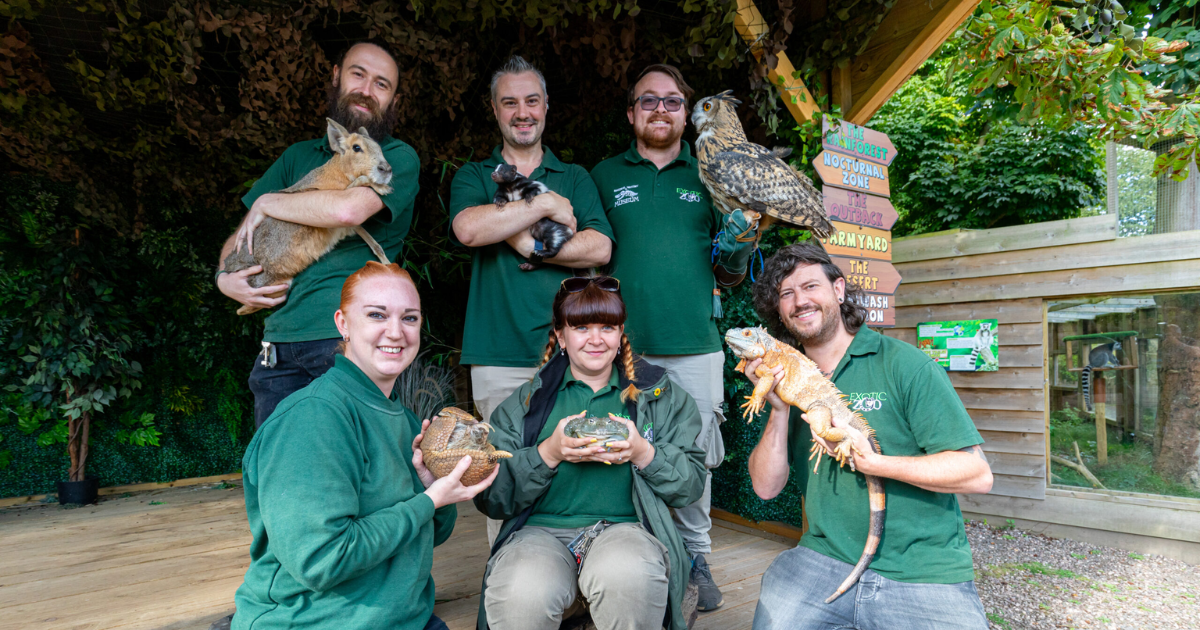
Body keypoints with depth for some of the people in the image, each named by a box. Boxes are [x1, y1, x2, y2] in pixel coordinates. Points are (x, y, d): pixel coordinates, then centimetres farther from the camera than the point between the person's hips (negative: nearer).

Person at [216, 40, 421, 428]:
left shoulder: (399, 158, 2)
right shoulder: (300, 156, 20)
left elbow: (349, 209, -18)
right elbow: (242, 234, 24)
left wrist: (268, 202, -2)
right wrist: (224, 276, 2)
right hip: (279, 343, 5)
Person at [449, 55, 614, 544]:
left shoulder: (575, 178, 17)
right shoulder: (473, 176, 14)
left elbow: (599, 247, 1)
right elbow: (468, 228, -10)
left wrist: (528, 243, -5)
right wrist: (545, 206, -6)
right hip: (499, 357, -1)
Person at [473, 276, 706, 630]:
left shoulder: (660, 393, 13)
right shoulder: (524, 402, 11)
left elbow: (691, 486, 9)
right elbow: (491, 498, 3)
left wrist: (644, 454, -11)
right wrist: (548, 453, -12)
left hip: (625, 527, 1)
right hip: (540, 529, 0)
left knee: (627, 576, -35)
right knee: (522, 594, -34)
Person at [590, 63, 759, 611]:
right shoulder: (605, 175, 11)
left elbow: (727, 277, 14)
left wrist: (738, 249, -6)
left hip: (694, 344, 1)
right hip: (624, 344, 0)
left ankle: (694, 559, 25)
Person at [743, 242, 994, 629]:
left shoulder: (902, 363, -7)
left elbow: (977, 475, -11)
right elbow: (766, 488, 1)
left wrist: (872, 462, -21)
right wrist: (779, 410, -13)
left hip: (924, 568, -2)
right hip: (828, 558, 2)